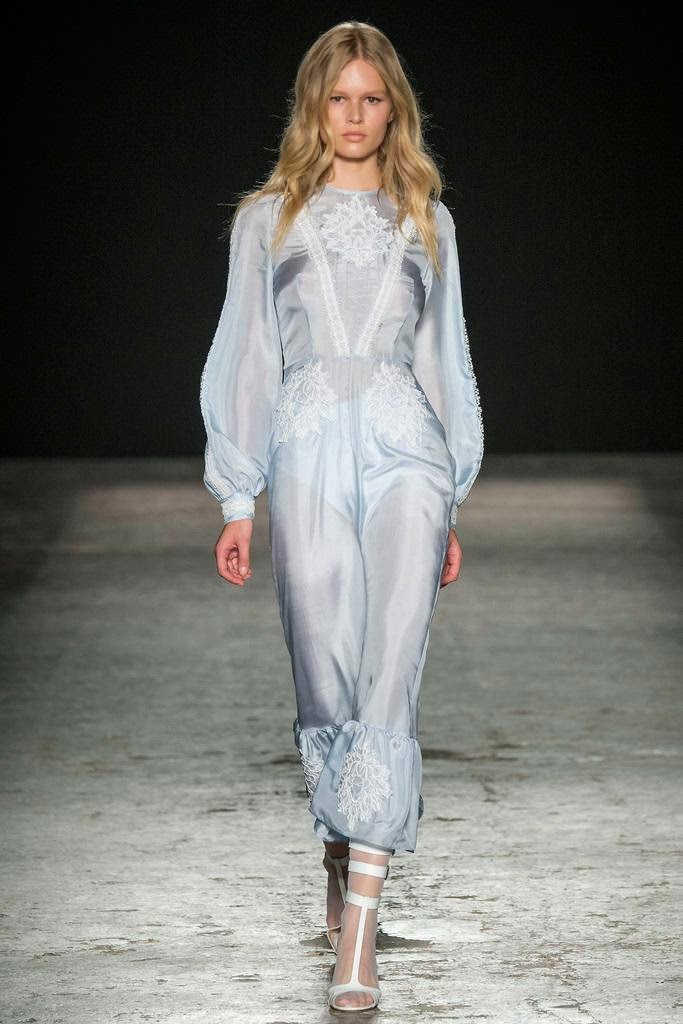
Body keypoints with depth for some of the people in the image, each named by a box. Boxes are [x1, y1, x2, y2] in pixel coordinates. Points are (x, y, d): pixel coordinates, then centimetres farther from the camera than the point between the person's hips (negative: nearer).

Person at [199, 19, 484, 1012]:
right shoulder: (269, 219, 13)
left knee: (389, 682, -11)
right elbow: (247, 355, 11)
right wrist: (238, 500, 5)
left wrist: (452, 503, 14)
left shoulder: (425, 220, 16)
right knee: (326, 681, -2)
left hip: (405, 446, 0)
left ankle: (357, 934, -15)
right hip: (308, 452, 0)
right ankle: (344, 859, 21)